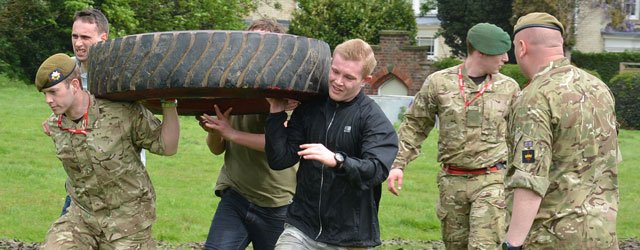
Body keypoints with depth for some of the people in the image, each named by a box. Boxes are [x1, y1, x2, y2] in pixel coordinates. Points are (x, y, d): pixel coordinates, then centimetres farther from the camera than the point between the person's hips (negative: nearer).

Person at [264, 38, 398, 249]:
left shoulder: (374, 119, -7)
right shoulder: (309, 109, 6)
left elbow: (376, 171, -21)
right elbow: (279, 160, 2)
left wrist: (337, 160, -37)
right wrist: (276, 112, -5)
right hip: (302, 228, 3)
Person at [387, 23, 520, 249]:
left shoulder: (508, 88, 2)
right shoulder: (439, 82, 0)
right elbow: (415, 125, 7)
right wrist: (398, 164, -3)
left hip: (491, 180, -1)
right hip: (452, 180, 1)